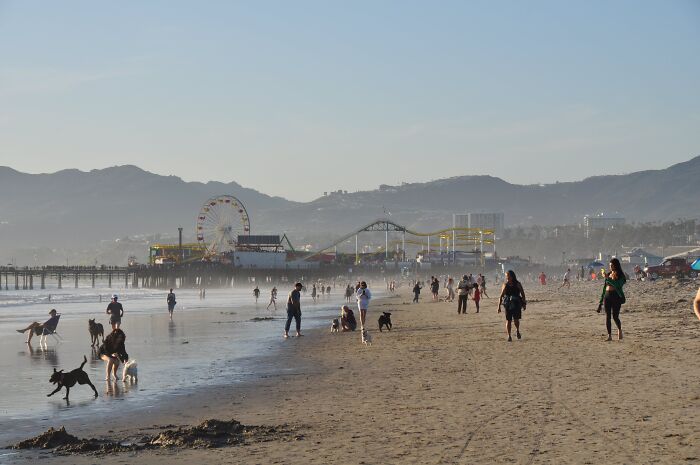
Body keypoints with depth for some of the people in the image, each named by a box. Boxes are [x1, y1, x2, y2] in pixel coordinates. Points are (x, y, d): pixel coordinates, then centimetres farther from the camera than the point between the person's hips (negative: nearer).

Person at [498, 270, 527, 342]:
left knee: (516, 319, -11)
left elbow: (523, 294, 7)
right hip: (508, 305, 2)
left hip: (516, 304, -1)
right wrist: (499, 306, 0)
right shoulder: (505, 285, 5)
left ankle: (517, 331, 20)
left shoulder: (517, 284, 1)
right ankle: (509, 336, 6)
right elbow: (501, 296, 6)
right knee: (508, 320, -1)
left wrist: (524, 304, 3)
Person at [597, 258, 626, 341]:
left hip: (616, 296, -5)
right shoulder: (608, 274, 14)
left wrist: (608, 278, -26)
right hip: (607, 296, 5)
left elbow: (617, 285, -21)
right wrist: (601, 300, 15)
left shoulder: (620, 276, -2)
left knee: (615, 316, -8)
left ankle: (619, 330, 21)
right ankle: (609, 335, 2)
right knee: (607, 316, -1)